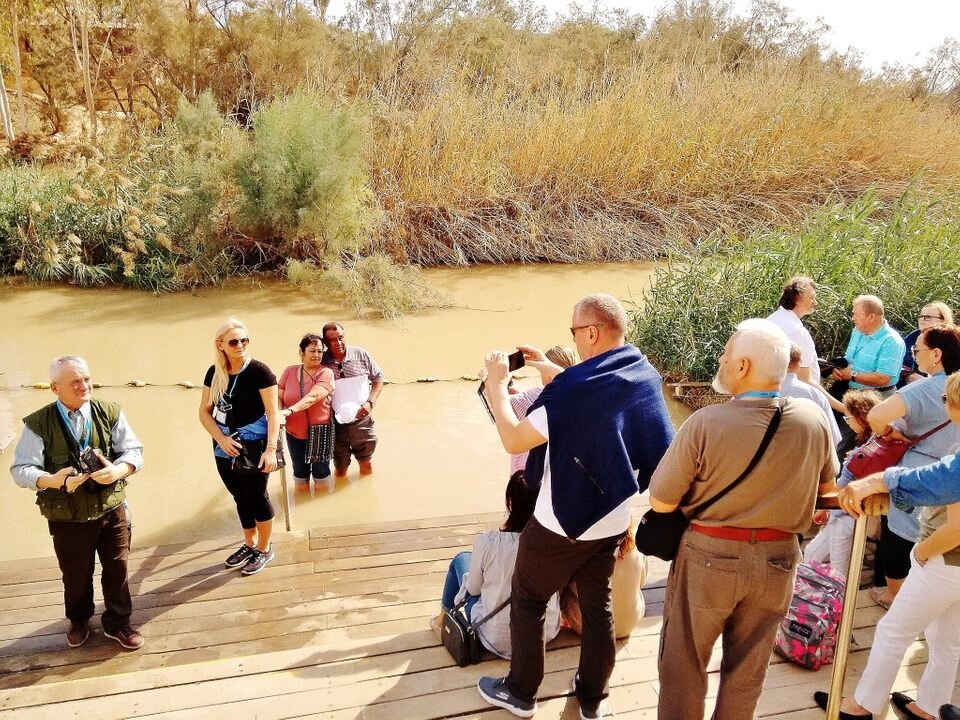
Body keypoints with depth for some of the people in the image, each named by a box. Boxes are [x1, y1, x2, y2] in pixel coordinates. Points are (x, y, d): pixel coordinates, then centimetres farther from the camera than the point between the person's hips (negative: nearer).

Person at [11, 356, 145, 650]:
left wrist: (118, 471, -26)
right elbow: (21, 469, -11)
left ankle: (118, 623, 34)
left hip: (111, 510, 1)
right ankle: (79, 621, 46)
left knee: (117, 569, 11)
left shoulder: (110, 412, -5)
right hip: (66, 518, -1)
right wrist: (52, 480, -31)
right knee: (76, 575, 17)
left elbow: (134, 451, -4)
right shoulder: (38, 424, -11)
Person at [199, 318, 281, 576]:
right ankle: (250, 545, 38)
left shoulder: (259, 371, -15)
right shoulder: (214, 373, 1)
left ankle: (264, 549, 26)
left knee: (257, 497, 6)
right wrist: (221, 439, -10)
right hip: (224, 448, 5)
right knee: (241, 498, 19)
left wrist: (271, 449, -24)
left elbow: (273, 413, -16)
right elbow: (204, 411, 5)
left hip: (253, 447, -5)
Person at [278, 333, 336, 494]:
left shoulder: (326, 373, -12)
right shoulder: (289, 372, 0)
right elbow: (279, 397, 4)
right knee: (300, 471, 18)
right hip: (295, 433, 3)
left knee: (321, 471, 11)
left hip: (320, 432, -3)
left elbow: (313, 397, -26)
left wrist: (289, 411, -38)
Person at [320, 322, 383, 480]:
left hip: (361, 420, 1)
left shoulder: (360, 355, -6)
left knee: (366, 463, 17)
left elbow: (378, 379, 4)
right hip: (334, 423, -1)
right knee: (340, 468, 14)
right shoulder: (321, 362, -8)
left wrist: (370, 403, -9)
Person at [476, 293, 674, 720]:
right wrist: (548, 368, 13)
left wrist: (496, 384, -12)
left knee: (527, 602, 14)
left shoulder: (579, 387, -29)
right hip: (612, 522, 7)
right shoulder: (642, 374, -5)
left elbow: (514, 440, -22)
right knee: (597, 606, 20)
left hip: (562, 525, -6)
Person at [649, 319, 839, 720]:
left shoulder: (706, 423, -24)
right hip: (777, 563, 4)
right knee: (746, 672, 22)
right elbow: (827, 486, 8)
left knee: (683, 668, 16)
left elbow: (660, 502, -17)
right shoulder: (814, 420, -11)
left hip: (708, 557, -3)